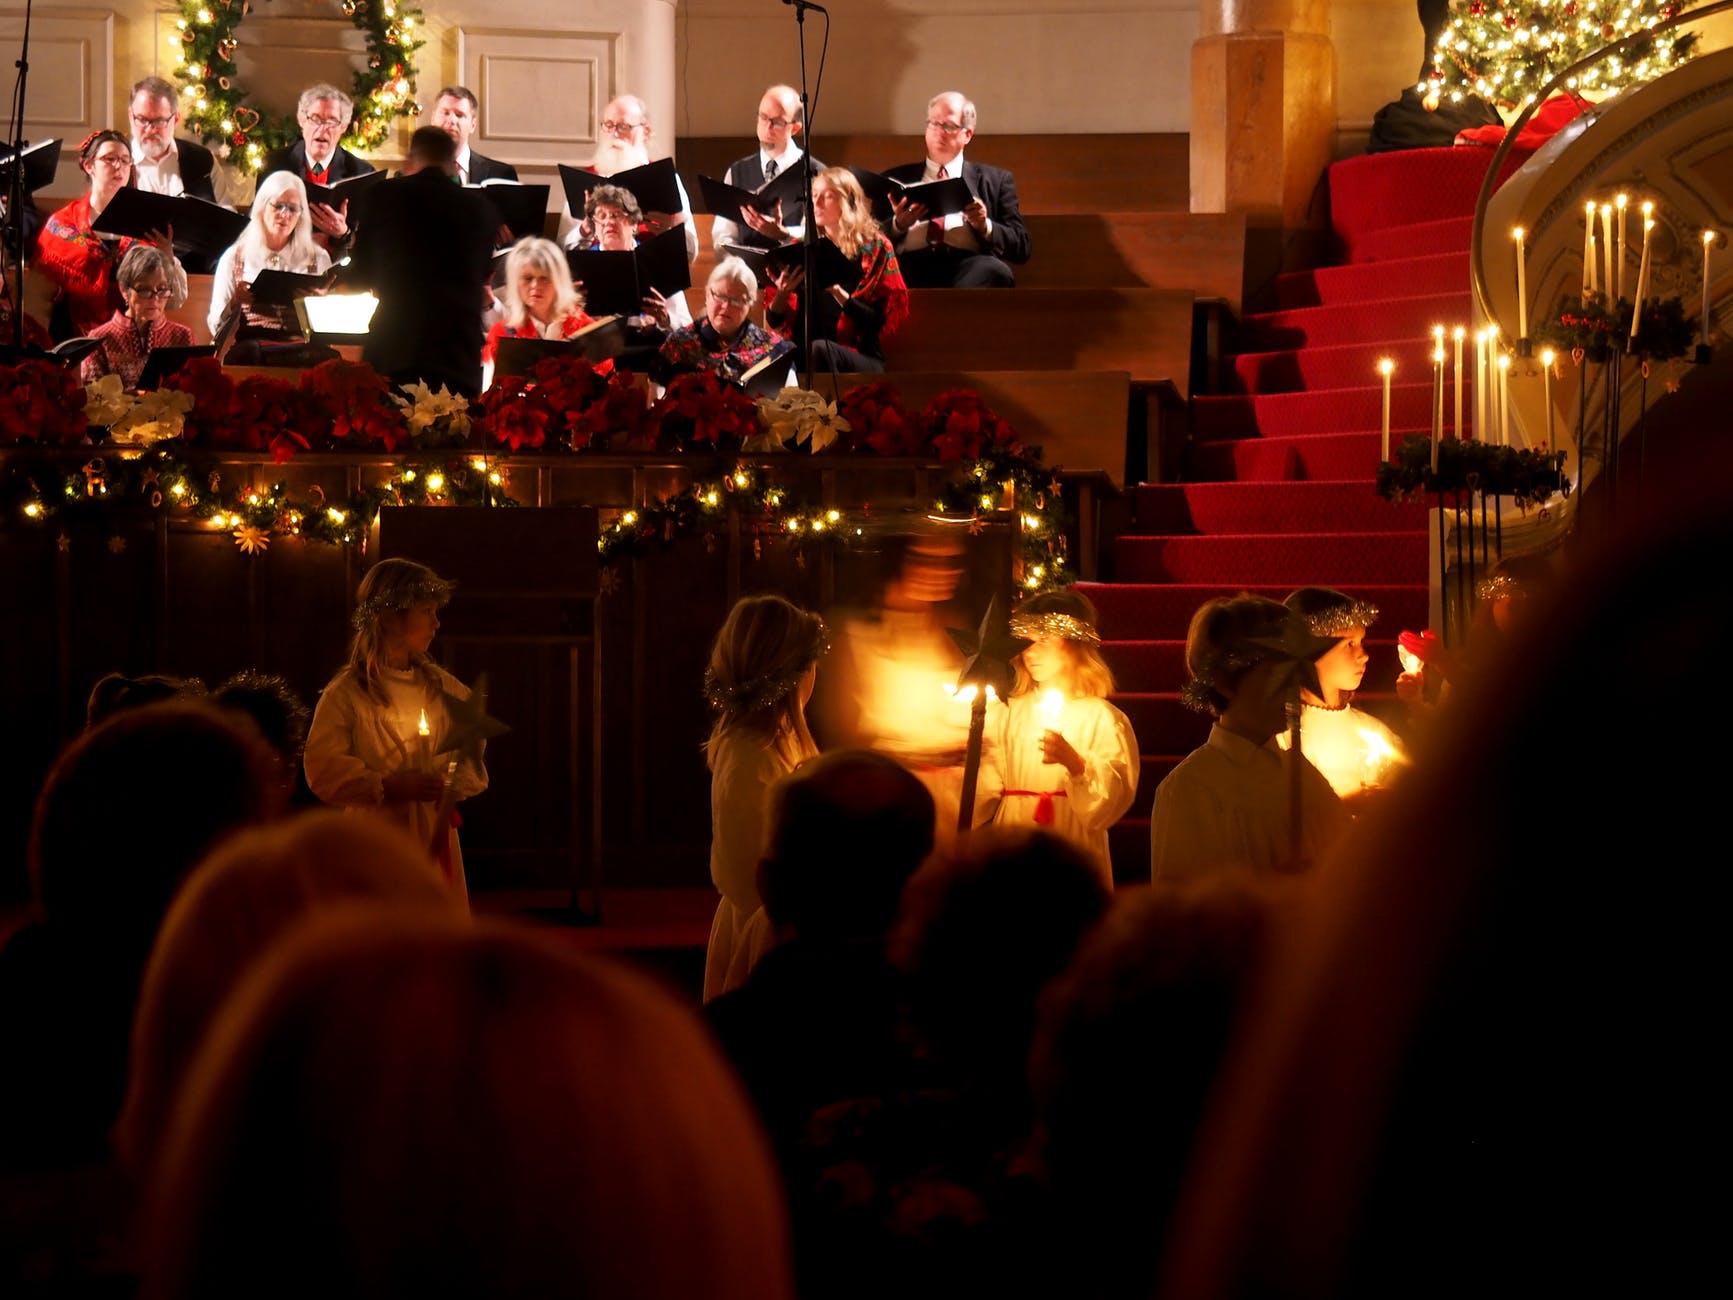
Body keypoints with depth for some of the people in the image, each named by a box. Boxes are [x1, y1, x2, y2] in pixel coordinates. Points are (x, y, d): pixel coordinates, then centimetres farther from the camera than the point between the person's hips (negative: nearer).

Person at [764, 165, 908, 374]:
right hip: (803, 354, 2)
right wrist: (783, 292, -8)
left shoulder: (875, 247, 4)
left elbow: (883, 322, -4)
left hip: (862, 358, -2)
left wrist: (839, 293, -17)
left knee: (819, 350, -35)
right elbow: (774, 321, 14)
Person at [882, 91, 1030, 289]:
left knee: (996, 270, -38)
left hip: (968, 268, 1)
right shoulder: (896, 178, 25)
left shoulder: (996, 180, 23)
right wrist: (898, 224, -5)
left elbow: (1021, 246, 14)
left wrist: (984, 226, -5)